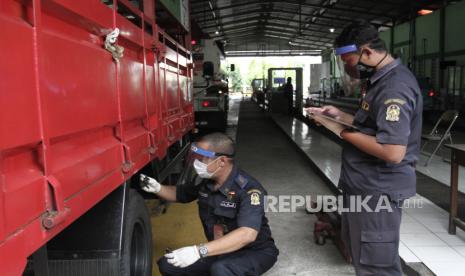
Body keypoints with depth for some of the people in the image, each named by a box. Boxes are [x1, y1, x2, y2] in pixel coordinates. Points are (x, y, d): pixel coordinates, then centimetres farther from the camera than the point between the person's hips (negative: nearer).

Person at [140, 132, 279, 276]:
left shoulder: (248, 189, -28)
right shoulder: (203, 180, -7)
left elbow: (247, 234, -41)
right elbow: (179, 194, 13)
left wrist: (199, 251, -48)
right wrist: (157, 188, -8)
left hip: (256, 251, -6)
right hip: (220, 249, 7)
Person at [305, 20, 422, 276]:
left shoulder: (395, 87, -22)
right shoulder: (381, 80, 11)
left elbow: (393, 152, -30)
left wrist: (343, 131, -20)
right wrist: (340, 115, 6)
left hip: (377, 192, -10)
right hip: (364, 186, 10)